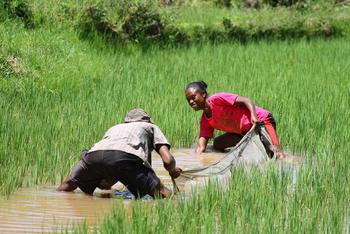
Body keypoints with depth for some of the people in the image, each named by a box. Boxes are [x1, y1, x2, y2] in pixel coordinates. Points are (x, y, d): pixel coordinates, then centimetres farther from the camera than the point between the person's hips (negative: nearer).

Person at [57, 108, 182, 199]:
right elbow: (168, 160, 19)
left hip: (95, 154, 4)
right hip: (126, 156, -4)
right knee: (165, 196, -5)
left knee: (66, 188, 25)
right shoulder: (151, 127, 35)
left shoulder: (115, 128, 44)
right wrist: (173, 172, 40)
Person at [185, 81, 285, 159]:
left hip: (261, 120, -9)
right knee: (217, 144, -5)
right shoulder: (205, 121, 3)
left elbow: (245, 100, -23)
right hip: (245, 132, 9)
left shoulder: (217, 99, -18)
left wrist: (253, 116, -40)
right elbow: (201, 148, -1)